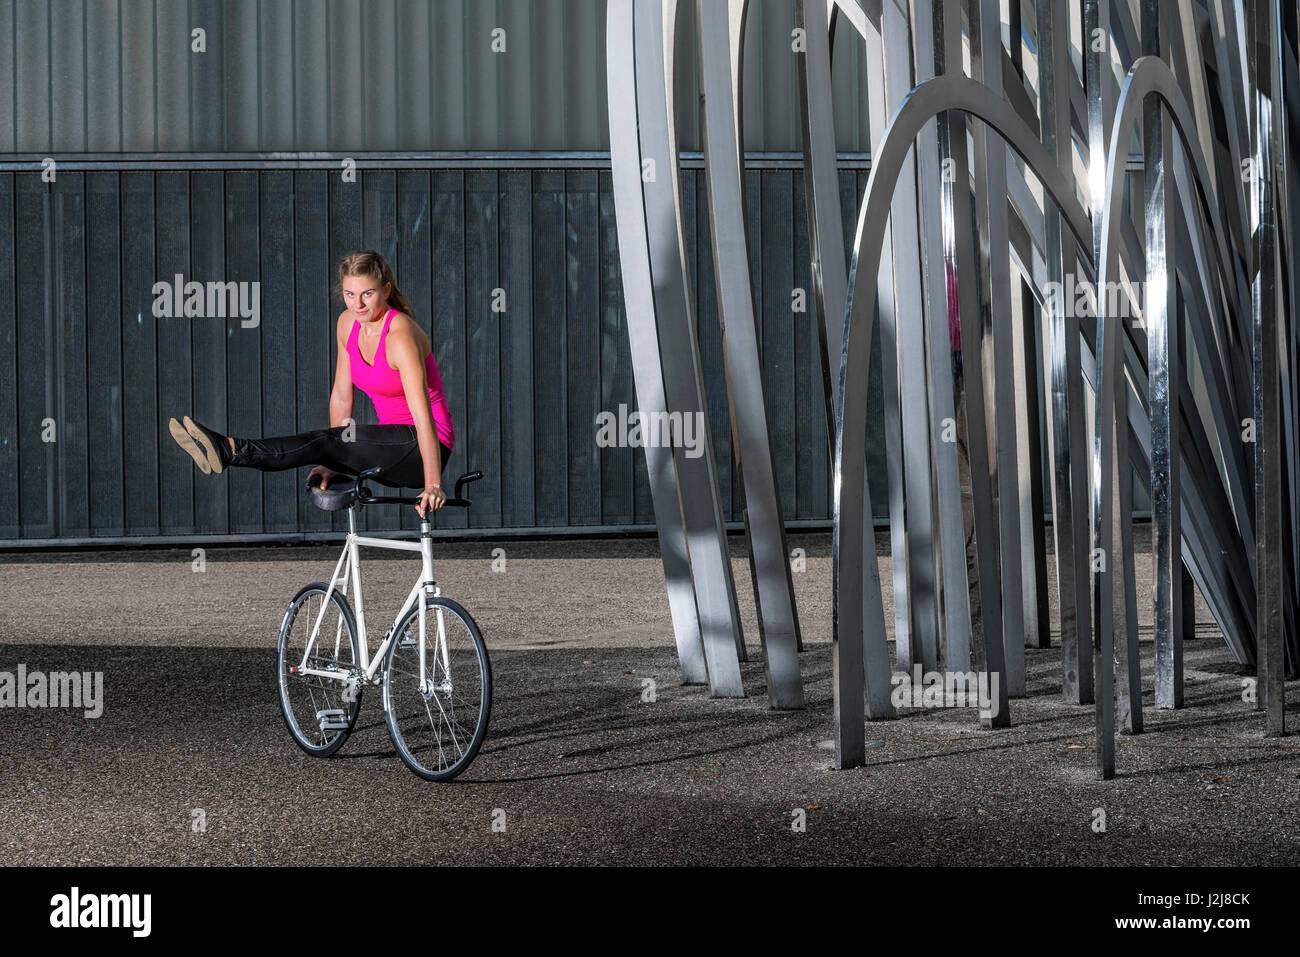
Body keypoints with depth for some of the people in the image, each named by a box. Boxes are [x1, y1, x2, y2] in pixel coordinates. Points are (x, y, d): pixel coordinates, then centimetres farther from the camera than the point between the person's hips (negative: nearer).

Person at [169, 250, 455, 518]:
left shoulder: (400, 335, -23)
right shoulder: (348, 323, 2)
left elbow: (422, 413, -28)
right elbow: (342, 396, 9)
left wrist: (433, 485, -33)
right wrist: (334, 462, 8)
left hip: (422, 448, -8)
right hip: (395, 452, 8)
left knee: (327, 441, -25)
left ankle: (231, 450, -34)